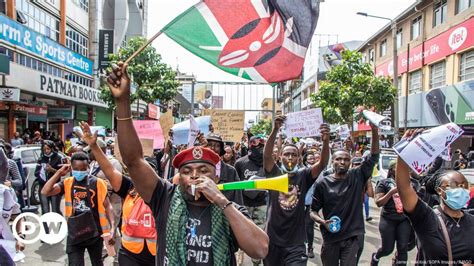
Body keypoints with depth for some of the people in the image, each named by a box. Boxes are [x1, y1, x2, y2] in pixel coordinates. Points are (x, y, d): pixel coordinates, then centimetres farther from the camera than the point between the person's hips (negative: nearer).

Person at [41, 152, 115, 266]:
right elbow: (45, 192, -15)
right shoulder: (67, 183, -2)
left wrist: (112, 227, -17)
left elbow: (107, 206, -7)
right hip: (74, 234, 1)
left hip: (94, 233, -1)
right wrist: (59, 173, -13)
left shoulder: (98, 183, -9)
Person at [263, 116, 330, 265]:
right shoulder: (274, 174, -2)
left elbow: (323, 164, -15)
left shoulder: (304, 176, 0)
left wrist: (326, 141, -33)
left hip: (296, 243, 0)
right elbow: (267, 155, -19)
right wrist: (275, 130, -33)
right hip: (272, 241, 1)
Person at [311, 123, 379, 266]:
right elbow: (313, 210, -1)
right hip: (330, 238, 0)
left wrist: (375, 131, -20)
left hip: (352, 237, 0)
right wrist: (323, 222, -21)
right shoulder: (322, 183, -5)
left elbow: (373, 157, -8)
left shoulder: (357, 177, 0)